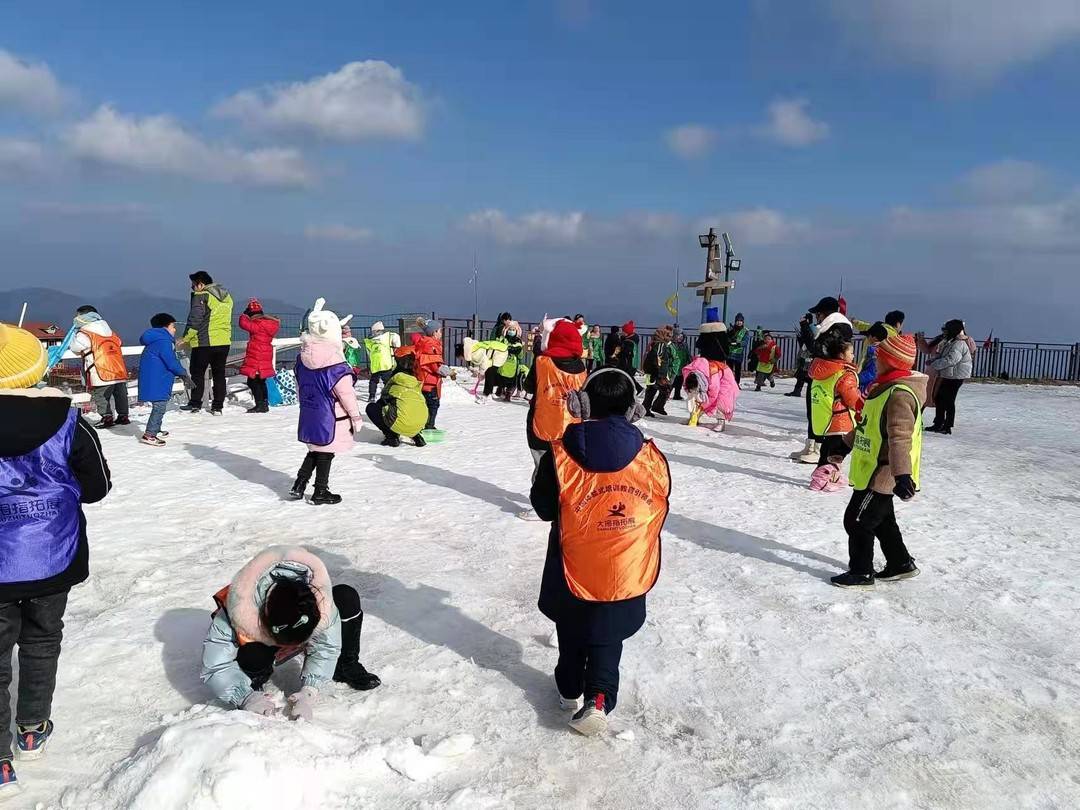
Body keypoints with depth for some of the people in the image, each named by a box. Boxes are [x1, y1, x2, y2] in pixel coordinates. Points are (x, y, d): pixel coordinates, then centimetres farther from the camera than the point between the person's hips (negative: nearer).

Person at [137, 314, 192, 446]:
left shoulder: (156, 341, 19)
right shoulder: (164, 341, -15)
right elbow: (171, 362, -17)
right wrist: (183, 374, -5)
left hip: (158, 380, 11)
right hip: (157, 382, -11)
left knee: (160, 406, 21)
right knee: (159, 406, -10)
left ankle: (155, 430, 34)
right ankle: (149, 435, -10)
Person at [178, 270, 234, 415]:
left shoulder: (201, 296, -11)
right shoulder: (227, 297, 13)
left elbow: (194, 320, -15)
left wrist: (186, 339, -7)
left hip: (204, 342, -6)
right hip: (224, 342, 7)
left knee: (197, 373, 5)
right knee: (219, 374, 10)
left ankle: (195, 404, 6)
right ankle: (218, 406, 10)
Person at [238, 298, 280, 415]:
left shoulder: (259, 325, -18)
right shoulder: (269, 323, 10)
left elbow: (244, 323, -22)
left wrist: (244, 314, -3)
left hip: (256, 359, -9)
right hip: (265, 357, 9)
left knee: (252, 381, -5)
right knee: (261, 381, 17)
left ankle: (260, 405, -6)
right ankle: (265, 404, 23)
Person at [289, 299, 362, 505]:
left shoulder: (302, 359, -1)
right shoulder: (337, 366, -21)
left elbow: (299, 387, 11)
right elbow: (347, 395, -16)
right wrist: (356, 418, -4)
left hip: (309, 416, 6)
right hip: (330, 419, -6)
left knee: (314, 451, 22)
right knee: (326, 454, 7)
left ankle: (299, 484, 19)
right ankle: (321, 492, 17)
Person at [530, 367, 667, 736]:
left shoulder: (561, 456, -16)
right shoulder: (652, 459, -12)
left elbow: (543, 508, -4)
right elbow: (659, 509, 3)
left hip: (574, 571, 0)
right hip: (627, 576, 1)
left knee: (572, 633, 23)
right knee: (607, 639, 17)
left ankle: (571, 690, 37)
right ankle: (598, 698, 3)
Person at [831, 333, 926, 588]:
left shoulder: (900, 394, -22)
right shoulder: (886, 387, 10)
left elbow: (900, 439, -32)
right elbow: (868, 425, 24)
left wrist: (901, 474, -39)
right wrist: (846, 444, 32)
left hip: (882, 474, -10)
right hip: (874, 471, 10)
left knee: (857, 520, -2)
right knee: (882, 520, 21)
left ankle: (862, 572, 10)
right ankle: (901, 564, 34)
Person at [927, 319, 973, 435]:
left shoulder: (959, 344, -19)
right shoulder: (950, 342, 14)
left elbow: (950, 360, -26)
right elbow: (941, 355, 21)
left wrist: (934, 364, -17)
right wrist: (933, 360, 3)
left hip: (955, 377, -10)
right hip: (947, 376, 10)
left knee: (949, 401, -4)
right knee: (939, 398, 13)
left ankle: (947, 427, 4)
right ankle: (938, 424, 23)